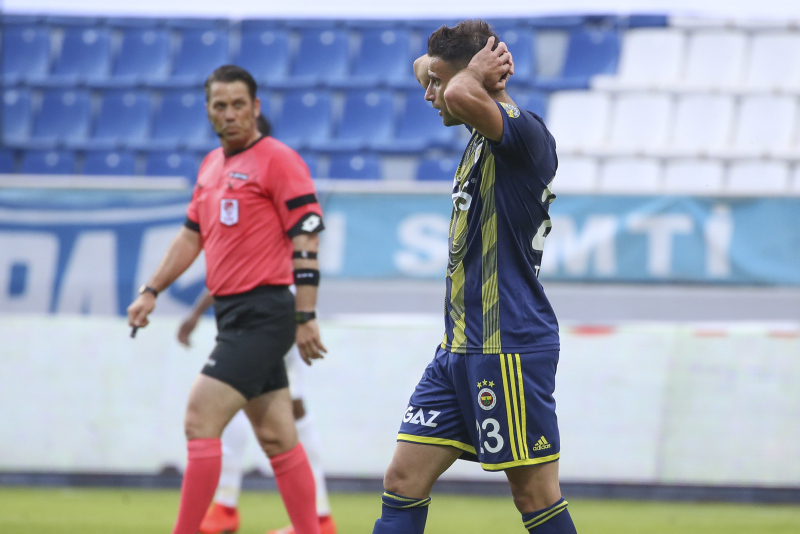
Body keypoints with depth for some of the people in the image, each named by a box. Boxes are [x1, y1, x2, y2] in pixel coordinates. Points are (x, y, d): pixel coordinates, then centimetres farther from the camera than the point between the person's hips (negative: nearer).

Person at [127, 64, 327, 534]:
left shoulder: (278, 160, -9)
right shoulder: (211, 165, 16)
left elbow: (306, 239, -13)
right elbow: (192, 236, 25)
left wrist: (305, 317, -17)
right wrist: (151, 292, 19)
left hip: (264, 313, -8)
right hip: (234, 314, 8)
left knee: (201, 420, -14)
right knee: (277, 438, 8)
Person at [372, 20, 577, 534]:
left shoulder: (526, 134, -14)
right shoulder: (485, 135, 14)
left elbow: (461, 97, -36)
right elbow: (423, 66, 31)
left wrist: (475, 72, -14)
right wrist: (432, 67, 8)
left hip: (510, 349, -9)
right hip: (460, 350, 9)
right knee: (404, 478, 3)